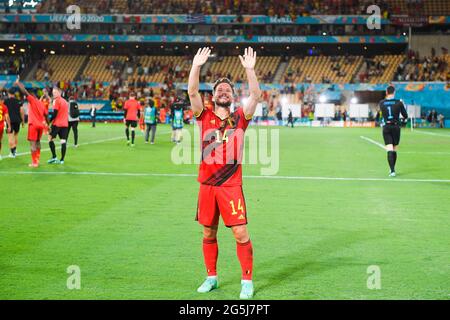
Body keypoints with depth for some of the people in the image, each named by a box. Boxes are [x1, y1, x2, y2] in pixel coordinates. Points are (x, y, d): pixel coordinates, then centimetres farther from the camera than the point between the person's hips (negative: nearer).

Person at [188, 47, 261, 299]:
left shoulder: (240, 118, 3)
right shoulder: (205, 116, 5)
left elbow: (256, 95, -10)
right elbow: (192, 92, -8)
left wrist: (250, 69, -20)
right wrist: (197, 66, -18)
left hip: (232, 186, -2)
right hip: (207, 185, 2)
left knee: (241, 233, -5)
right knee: (209, 233, 11)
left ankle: (247, 281, 7)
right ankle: (211, 277, 26)